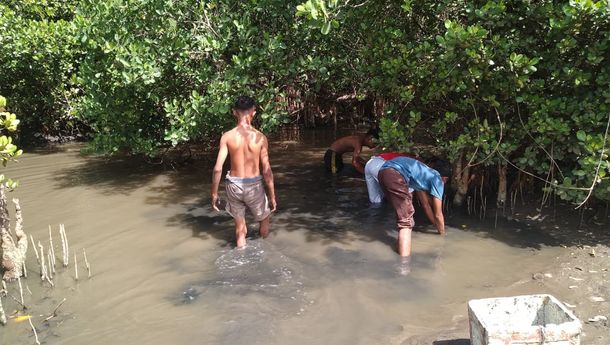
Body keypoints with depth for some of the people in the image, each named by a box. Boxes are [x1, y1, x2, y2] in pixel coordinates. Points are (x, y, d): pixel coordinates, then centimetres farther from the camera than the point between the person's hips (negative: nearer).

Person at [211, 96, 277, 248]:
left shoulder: (227, 136, -8)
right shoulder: (260, 137, -10)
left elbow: (218, 168, -10)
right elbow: (267, 171, -8)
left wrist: (214, 193, 2)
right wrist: (272, 196, 3)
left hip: (234, 186, 1)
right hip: (254, 186, -1)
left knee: (240, 228, 18)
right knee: (264, 220, 26)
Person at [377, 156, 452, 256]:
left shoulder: (424, 174, 35)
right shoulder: (437, 179, 14)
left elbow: (425, 204, 43)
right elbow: (438, 214, 18)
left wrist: (437, 225, 49)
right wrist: (442, 233, 34)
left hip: (383, 171, 9)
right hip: (394, 173, -9)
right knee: (406, 219, -5)